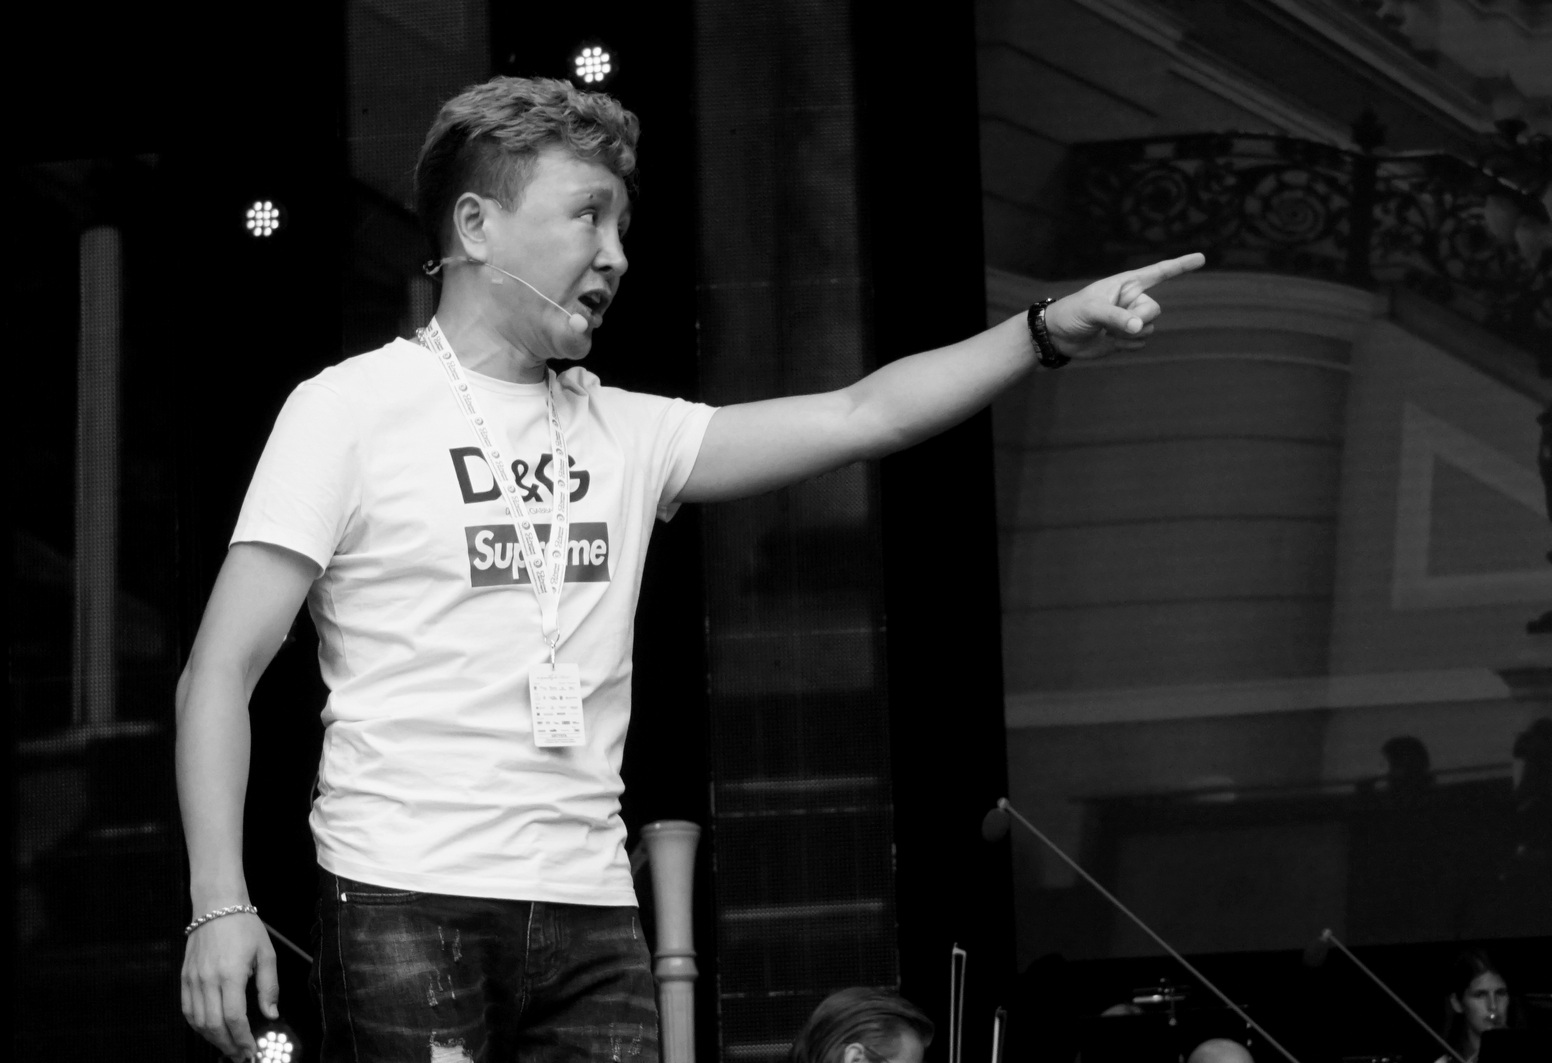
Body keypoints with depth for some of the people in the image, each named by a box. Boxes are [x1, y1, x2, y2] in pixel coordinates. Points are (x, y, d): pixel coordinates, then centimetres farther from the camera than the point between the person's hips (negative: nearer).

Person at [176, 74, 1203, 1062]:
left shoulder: (627, 432, 14)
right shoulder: (350, 408, 0)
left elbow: (865, 416, 11)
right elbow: (220, 673, -3)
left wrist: (1050, 330, -2)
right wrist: (220, 902, -14)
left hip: (591, 914, 5)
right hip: (406, 907, -4)